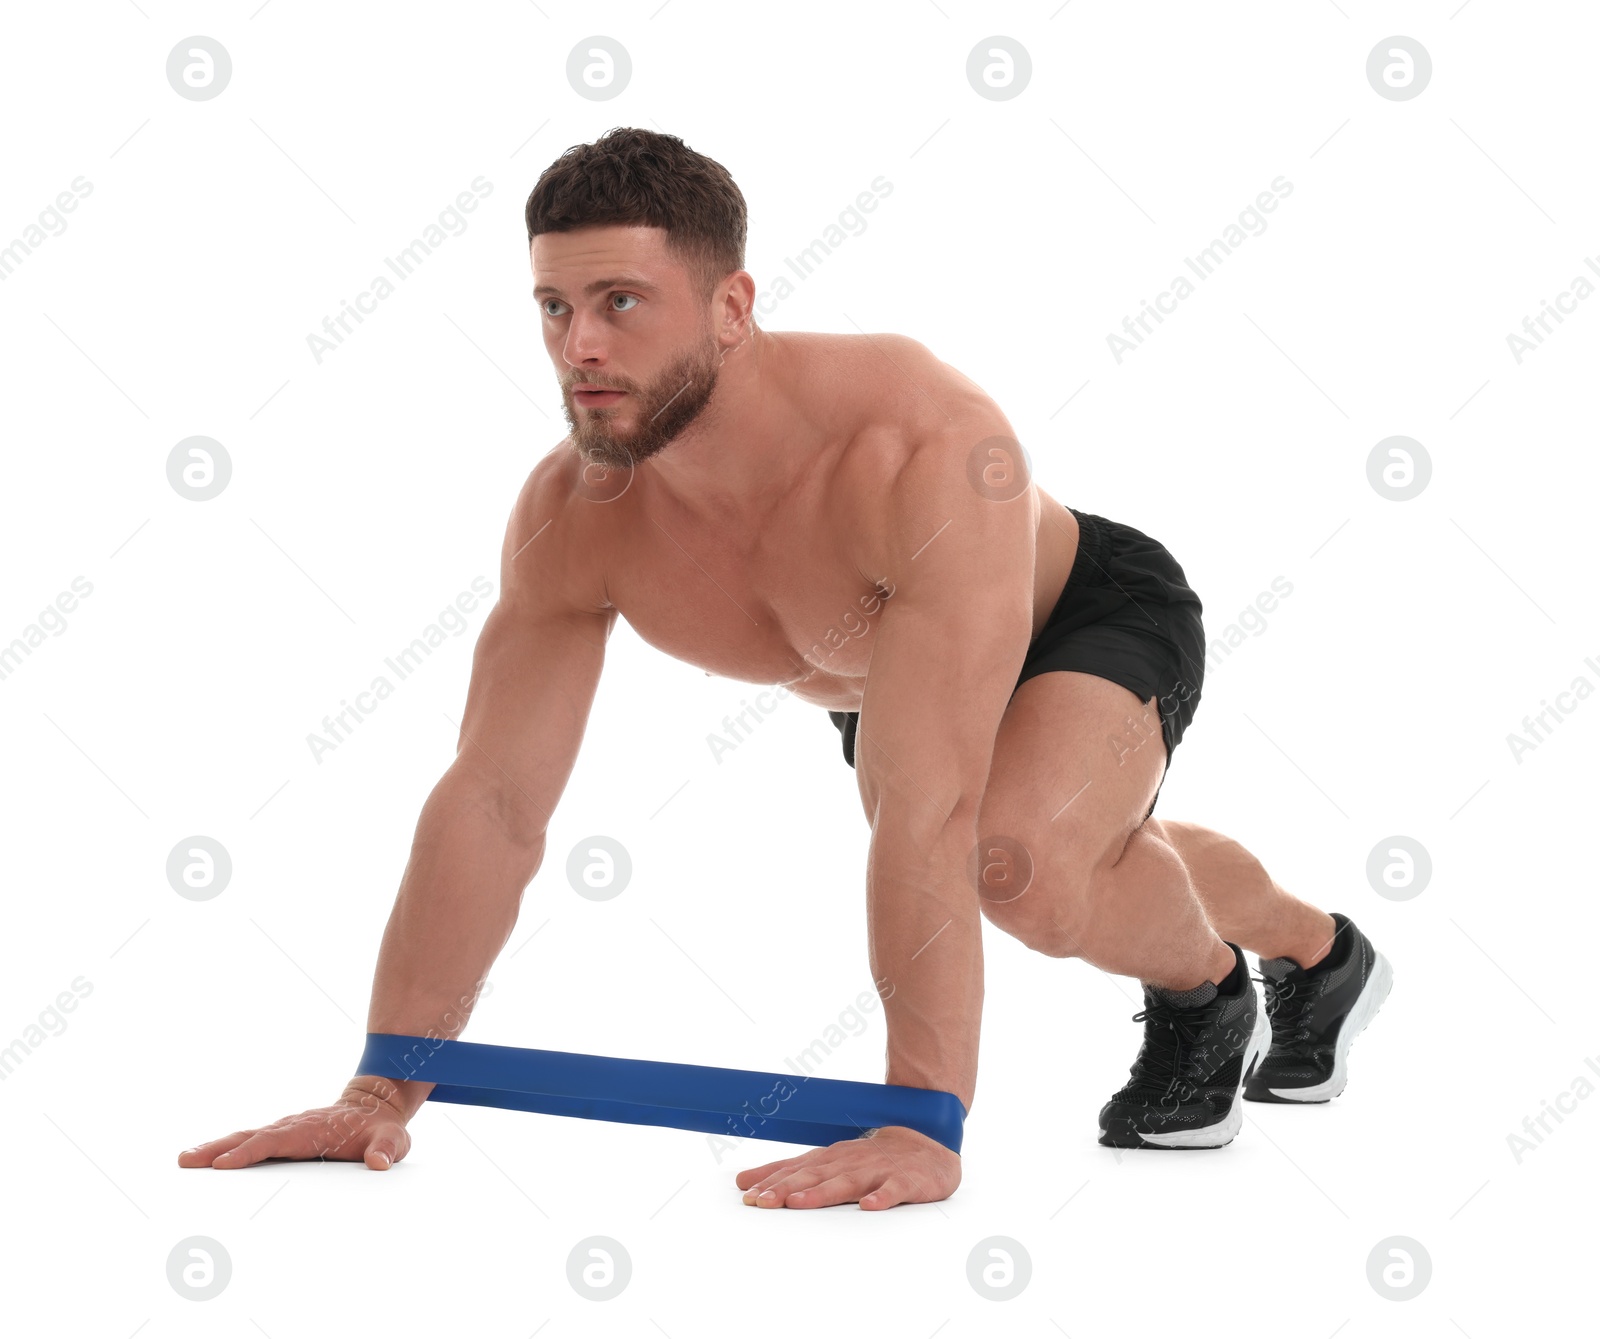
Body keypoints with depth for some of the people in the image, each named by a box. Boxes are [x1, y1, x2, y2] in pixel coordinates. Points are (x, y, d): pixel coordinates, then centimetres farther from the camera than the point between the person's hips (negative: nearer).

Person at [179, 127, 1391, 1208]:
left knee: (1025, 857, -37)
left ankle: (1205, 990, 0)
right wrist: (382, 1091, -29)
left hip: (1096, 616, -6)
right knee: (1098, 880, 30)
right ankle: (1320, 956, 63)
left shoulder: (925, 455, -46)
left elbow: (926, 810, -51)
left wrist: (922, 1124, -53)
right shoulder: (571, 516, -28)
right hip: (887, 680, 6)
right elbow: (491, 802, -25)